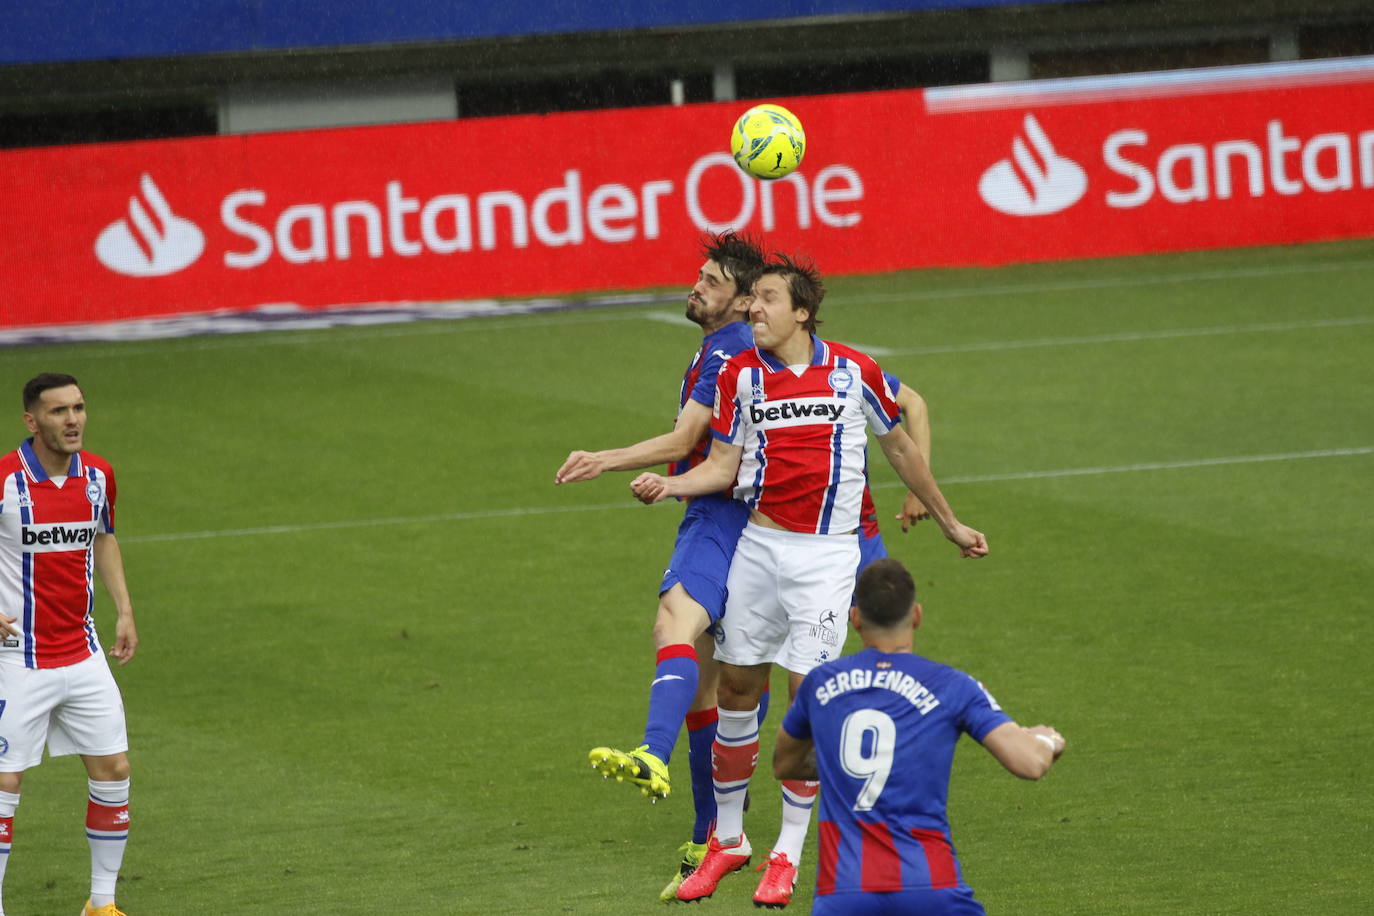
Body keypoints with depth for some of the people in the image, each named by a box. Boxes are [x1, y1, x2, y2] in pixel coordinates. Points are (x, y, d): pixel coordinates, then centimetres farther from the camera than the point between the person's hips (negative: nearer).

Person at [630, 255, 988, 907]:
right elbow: (724, 464, 5)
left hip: (827, 552, -2)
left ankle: (788, 855, 3)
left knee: (807, 690, -6)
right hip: (760, 543, 2)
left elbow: (899, 447, 13)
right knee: (737, 685, 4)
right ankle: (728, 840, 19)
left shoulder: (854, 372, 0)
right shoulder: (739, 376, 3)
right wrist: (668, 485, -14)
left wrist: (948, 522, 21)